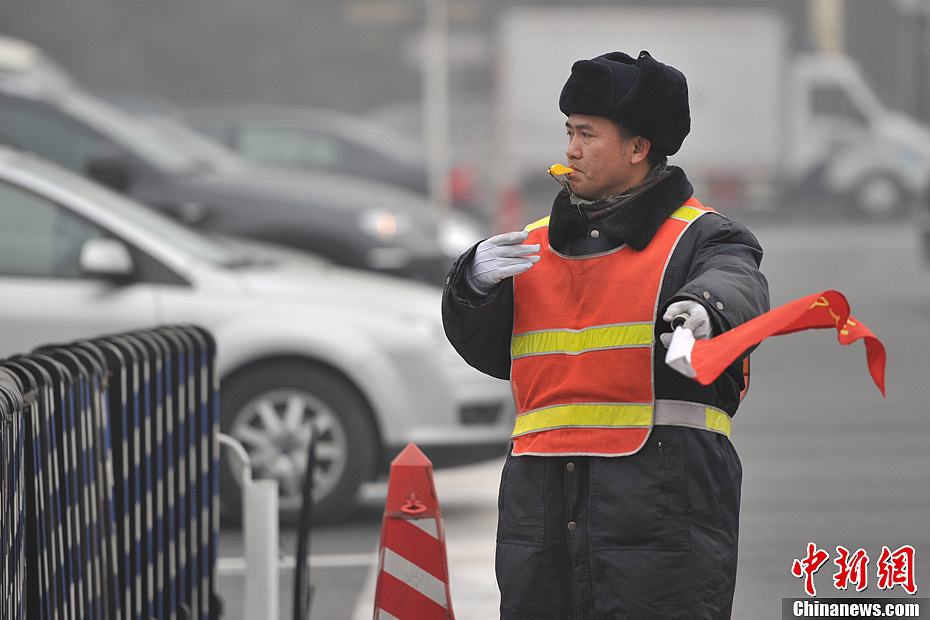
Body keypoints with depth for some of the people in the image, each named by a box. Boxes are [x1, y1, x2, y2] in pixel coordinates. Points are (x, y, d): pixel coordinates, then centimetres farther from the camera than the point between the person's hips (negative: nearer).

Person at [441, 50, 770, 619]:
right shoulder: (536, 245, 21)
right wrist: (475, 283, -6)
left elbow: (736, 289, -19)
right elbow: (486, 348, 15)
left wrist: (704, 309, -43)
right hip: (539, 503, 5)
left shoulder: (699, 238, 3)